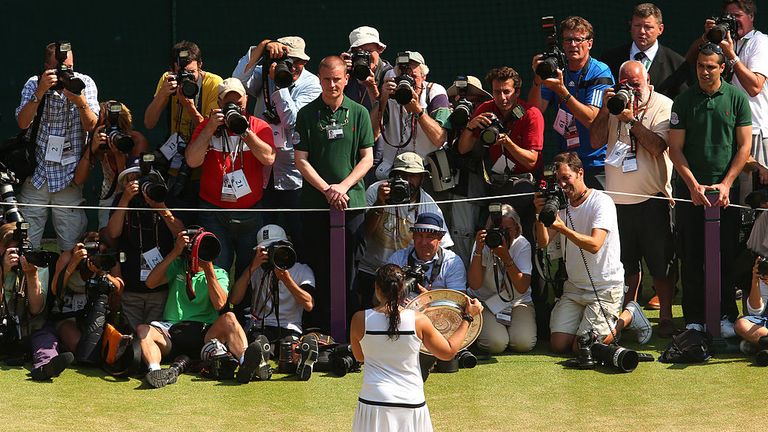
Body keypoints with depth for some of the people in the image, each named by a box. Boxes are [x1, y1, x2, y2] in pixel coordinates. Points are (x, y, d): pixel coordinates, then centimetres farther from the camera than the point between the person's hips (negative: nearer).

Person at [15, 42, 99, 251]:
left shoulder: (85, 83, 0)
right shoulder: (34, 84, 0)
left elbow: (91, 126, -8)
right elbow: (22, 122, -13)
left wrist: (80, 101, -26)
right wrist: (40, 92, -23)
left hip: (69, 177, 0)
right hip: (36, 173, 0)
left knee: (71, 246, -1)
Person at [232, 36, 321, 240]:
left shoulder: (311, 83, -5)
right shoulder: (264, 74, 2)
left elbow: (292, 119, -15)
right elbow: (239, 80, -19)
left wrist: (280, 84, -19)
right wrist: (262, 46, -23)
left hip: (292, 173, -2)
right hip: (262, 170, 2)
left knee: (297, 231, 2)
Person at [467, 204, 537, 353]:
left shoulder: (522, 245, -12)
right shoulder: (484, 243, -13)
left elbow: (522, 288, -23)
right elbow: (474, 285, -23)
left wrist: (505, 257, -34)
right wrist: (478, 251, -33)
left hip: (517, 302, 1)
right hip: (486, 302, -1)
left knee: (523, 343, -22)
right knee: (495, 343, -25)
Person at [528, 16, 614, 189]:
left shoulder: (600, 73, -8)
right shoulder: (556, 70, 8)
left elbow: (590, 119, -19)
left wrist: (562, 91, -27)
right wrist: (538, 79, -15)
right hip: (566, 161, 4)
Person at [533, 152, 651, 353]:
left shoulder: (602, 202, -13)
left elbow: (594, 244, -26)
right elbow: (543, 242, -1)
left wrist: (563, 228, -37)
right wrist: (541, 215, -18)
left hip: (605, 289, -6)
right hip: (574, 287, 6)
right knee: (559, 344, -7)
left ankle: (628, 316, 11)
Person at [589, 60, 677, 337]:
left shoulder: (663, 106, -4)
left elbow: (658, 146, -17)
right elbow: (596, 142, 4)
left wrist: (632, 119, -19)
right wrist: (604, 111, -7)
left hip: (652, 197, -4)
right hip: (618, 197, 5)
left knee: (660, 263, -1)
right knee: (626, 264, 13)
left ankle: (666, 317, 7)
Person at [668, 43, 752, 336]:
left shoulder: (736, 98, 2)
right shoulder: (684, 101, 5)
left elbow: (744, 146, 1)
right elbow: (675, 148, 3)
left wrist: (725, 185, -8)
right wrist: (694, 185, -8)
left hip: (726, 190, -1)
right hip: (690, 189, 1)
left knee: (726, 256, 1)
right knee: (691, 257, 1)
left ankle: (726, 316, 9)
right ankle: (694, 319, 8)